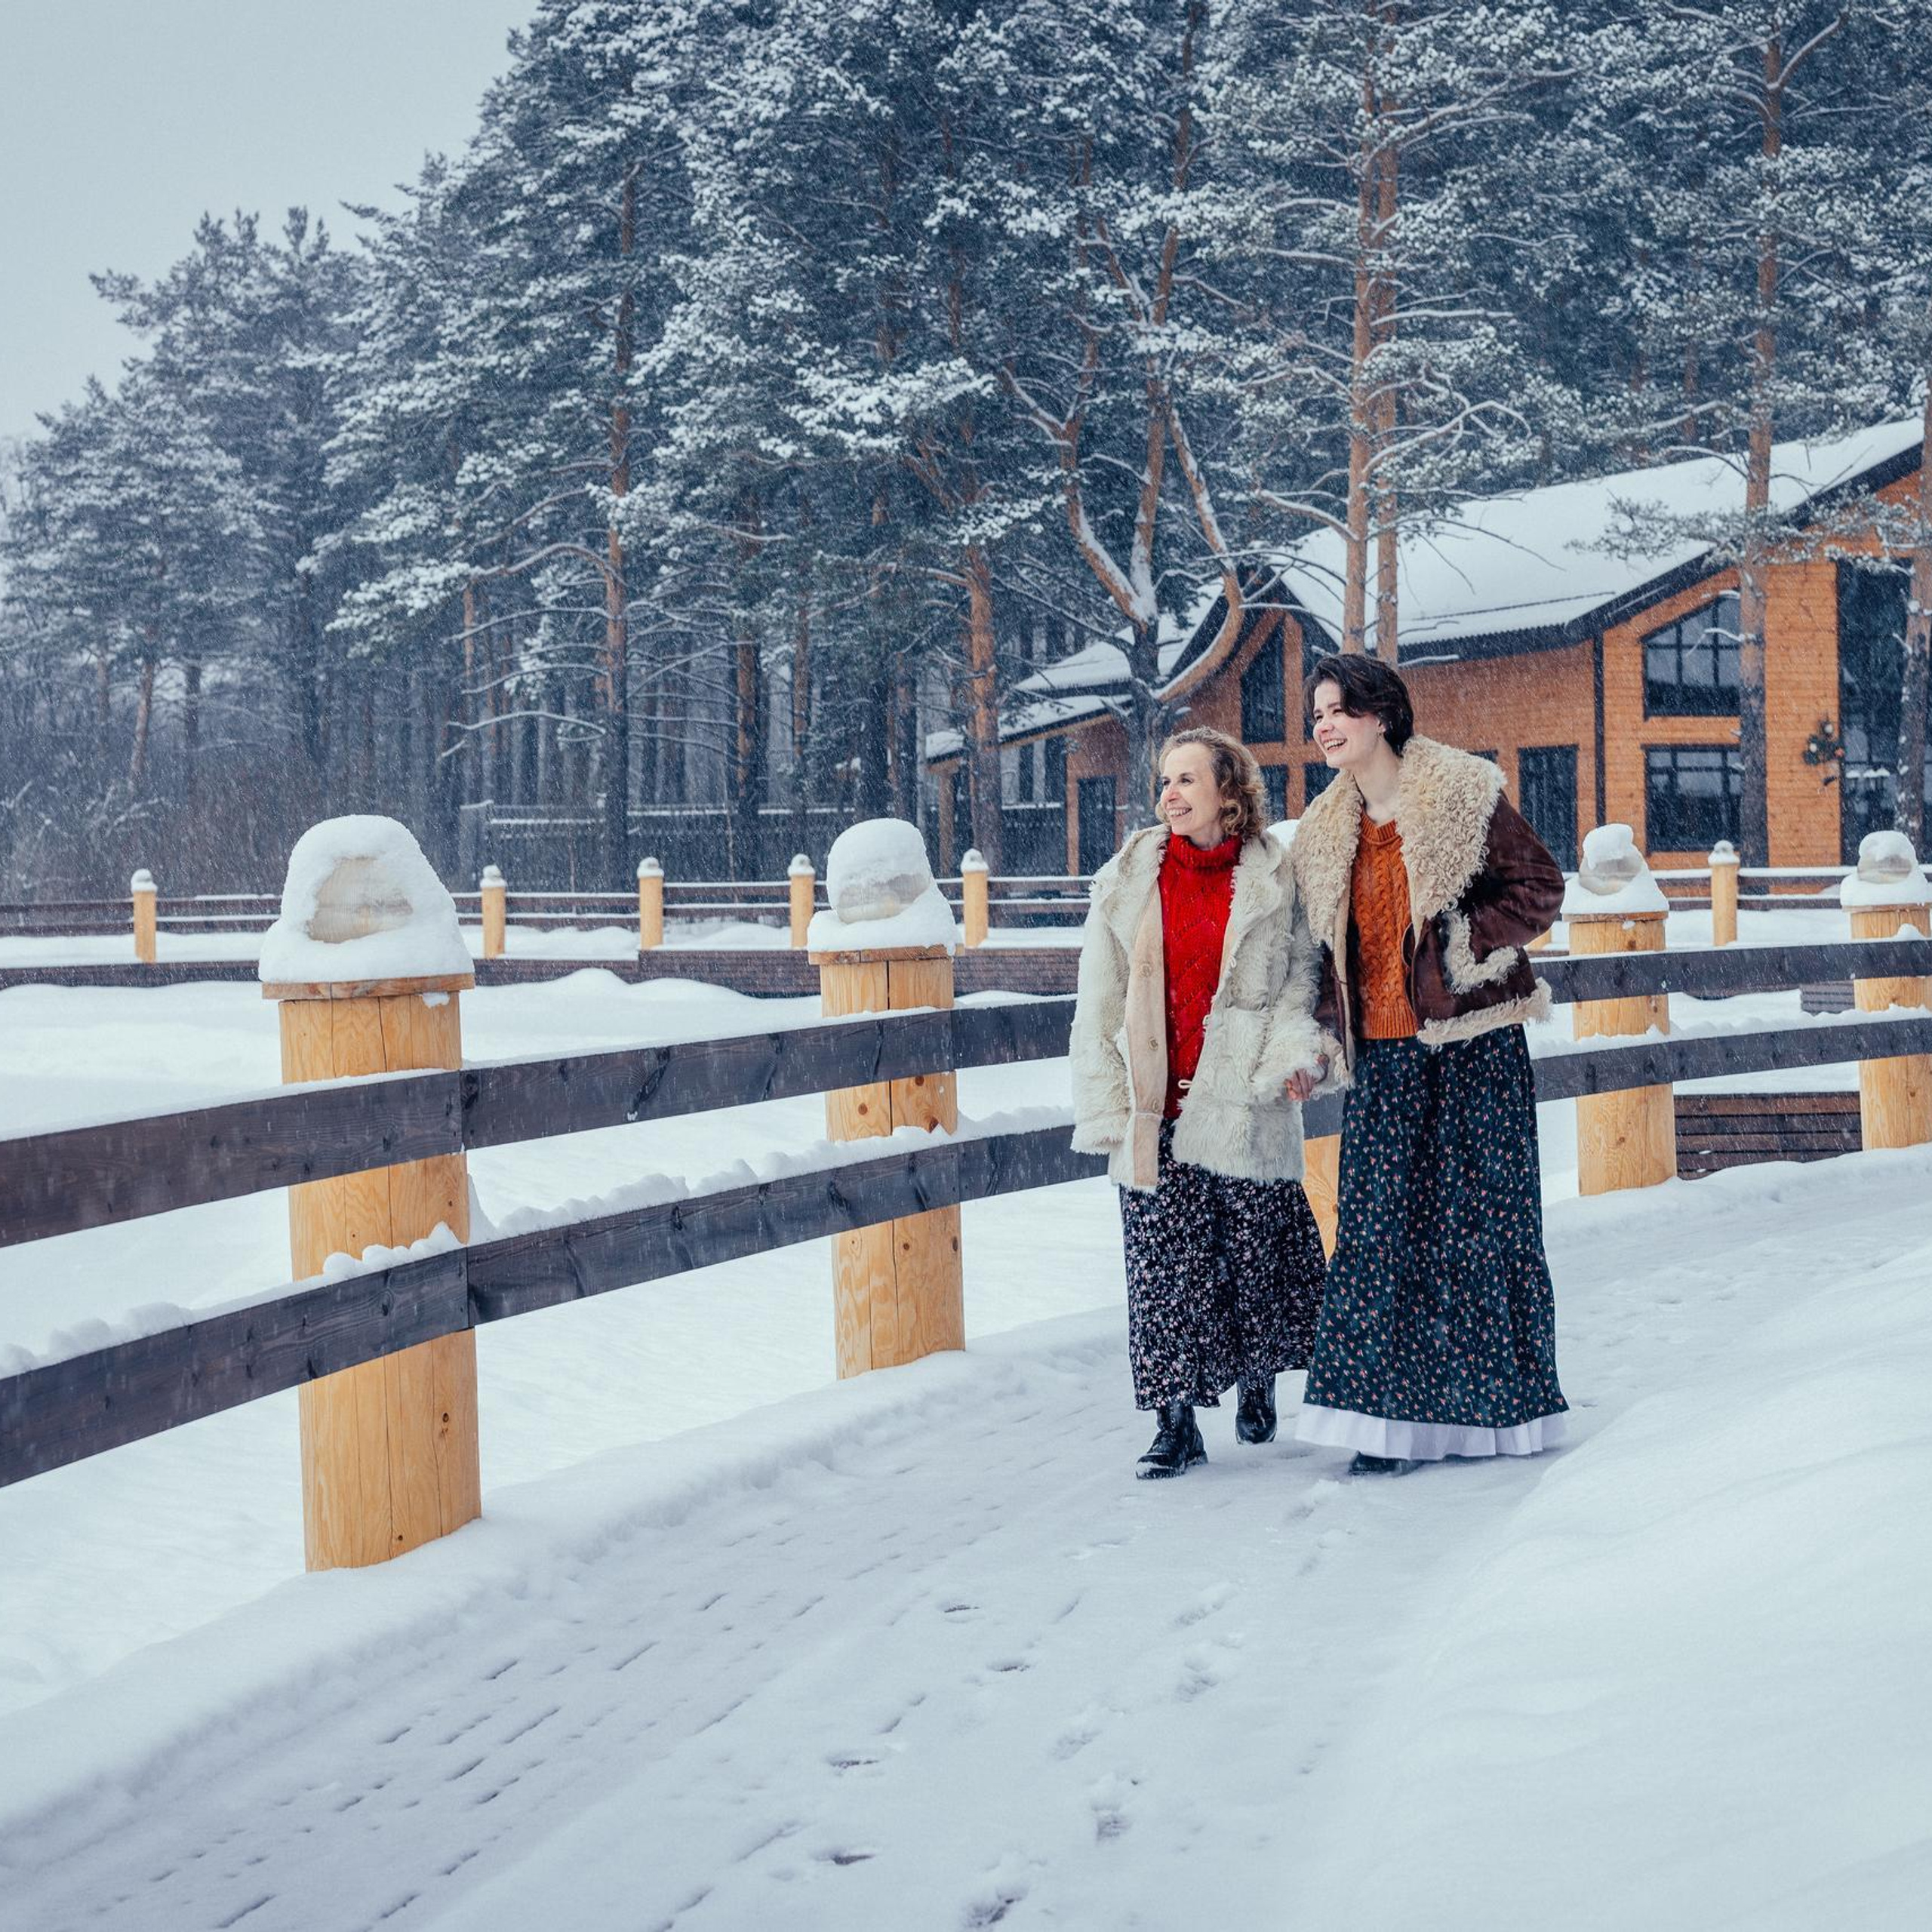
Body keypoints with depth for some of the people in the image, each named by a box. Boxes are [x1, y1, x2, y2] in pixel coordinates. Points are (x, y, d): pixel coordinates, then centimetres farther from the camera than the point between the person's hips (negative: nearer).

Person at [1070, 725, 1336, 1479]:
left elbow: (1301, 978, 7)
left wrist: (1293, 1050, -12)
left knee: (1255, 1255, 8)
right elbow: (1099, 1006, 7)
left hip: (1244, 1108, -1)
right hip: (1156, 1111, 1)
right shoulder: (1128, 881, 6)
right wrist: (1106, 1107, 2)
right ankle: (1177, 1423, 7)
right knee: (1164, 1264, -1)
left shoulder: (1273, 881, 3)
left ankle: (1256, 1383, 34)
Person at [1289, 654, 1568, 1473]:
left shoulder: (1463, 796, -5)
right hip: (1382, 1053, 5)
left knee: (1478, 1218, 1)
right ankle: (1393, 1418, 3)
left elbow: (1540, 886, -3)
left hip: (1471, 1044, -5)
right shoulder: (1326, 833, 12)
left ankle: (1495, 1407, 13)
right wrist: (1324, 1031, 5)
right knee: (1379, 1227, -1)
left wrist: (1463, 945, -13)